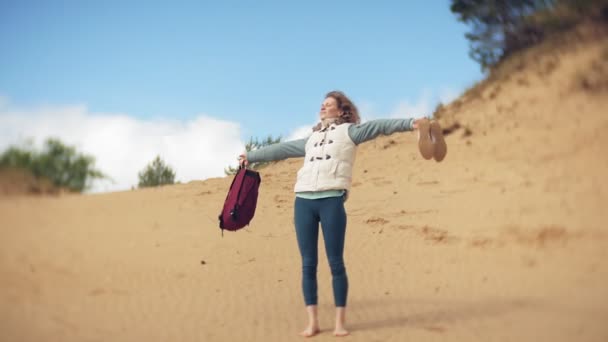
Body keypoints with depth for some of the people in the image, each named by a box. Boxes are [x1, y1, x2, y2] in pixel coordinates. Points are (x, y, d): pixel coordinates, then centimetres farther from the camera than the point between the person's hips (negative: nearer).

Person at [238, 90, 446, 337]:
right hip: (303, 201, 5)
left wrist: (412, 123, -16)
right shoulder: (310, 140, 27)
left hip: (332, 201, -5)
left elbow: (379, 126, -3)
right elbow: (281, 149, 37)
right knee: (308, 264, 3)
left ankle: (340, 322, 3)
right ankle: (312, 322, 7)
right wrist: (251, 156, 45)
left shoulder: (349, 132, 11)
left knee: (336, 263, -4)